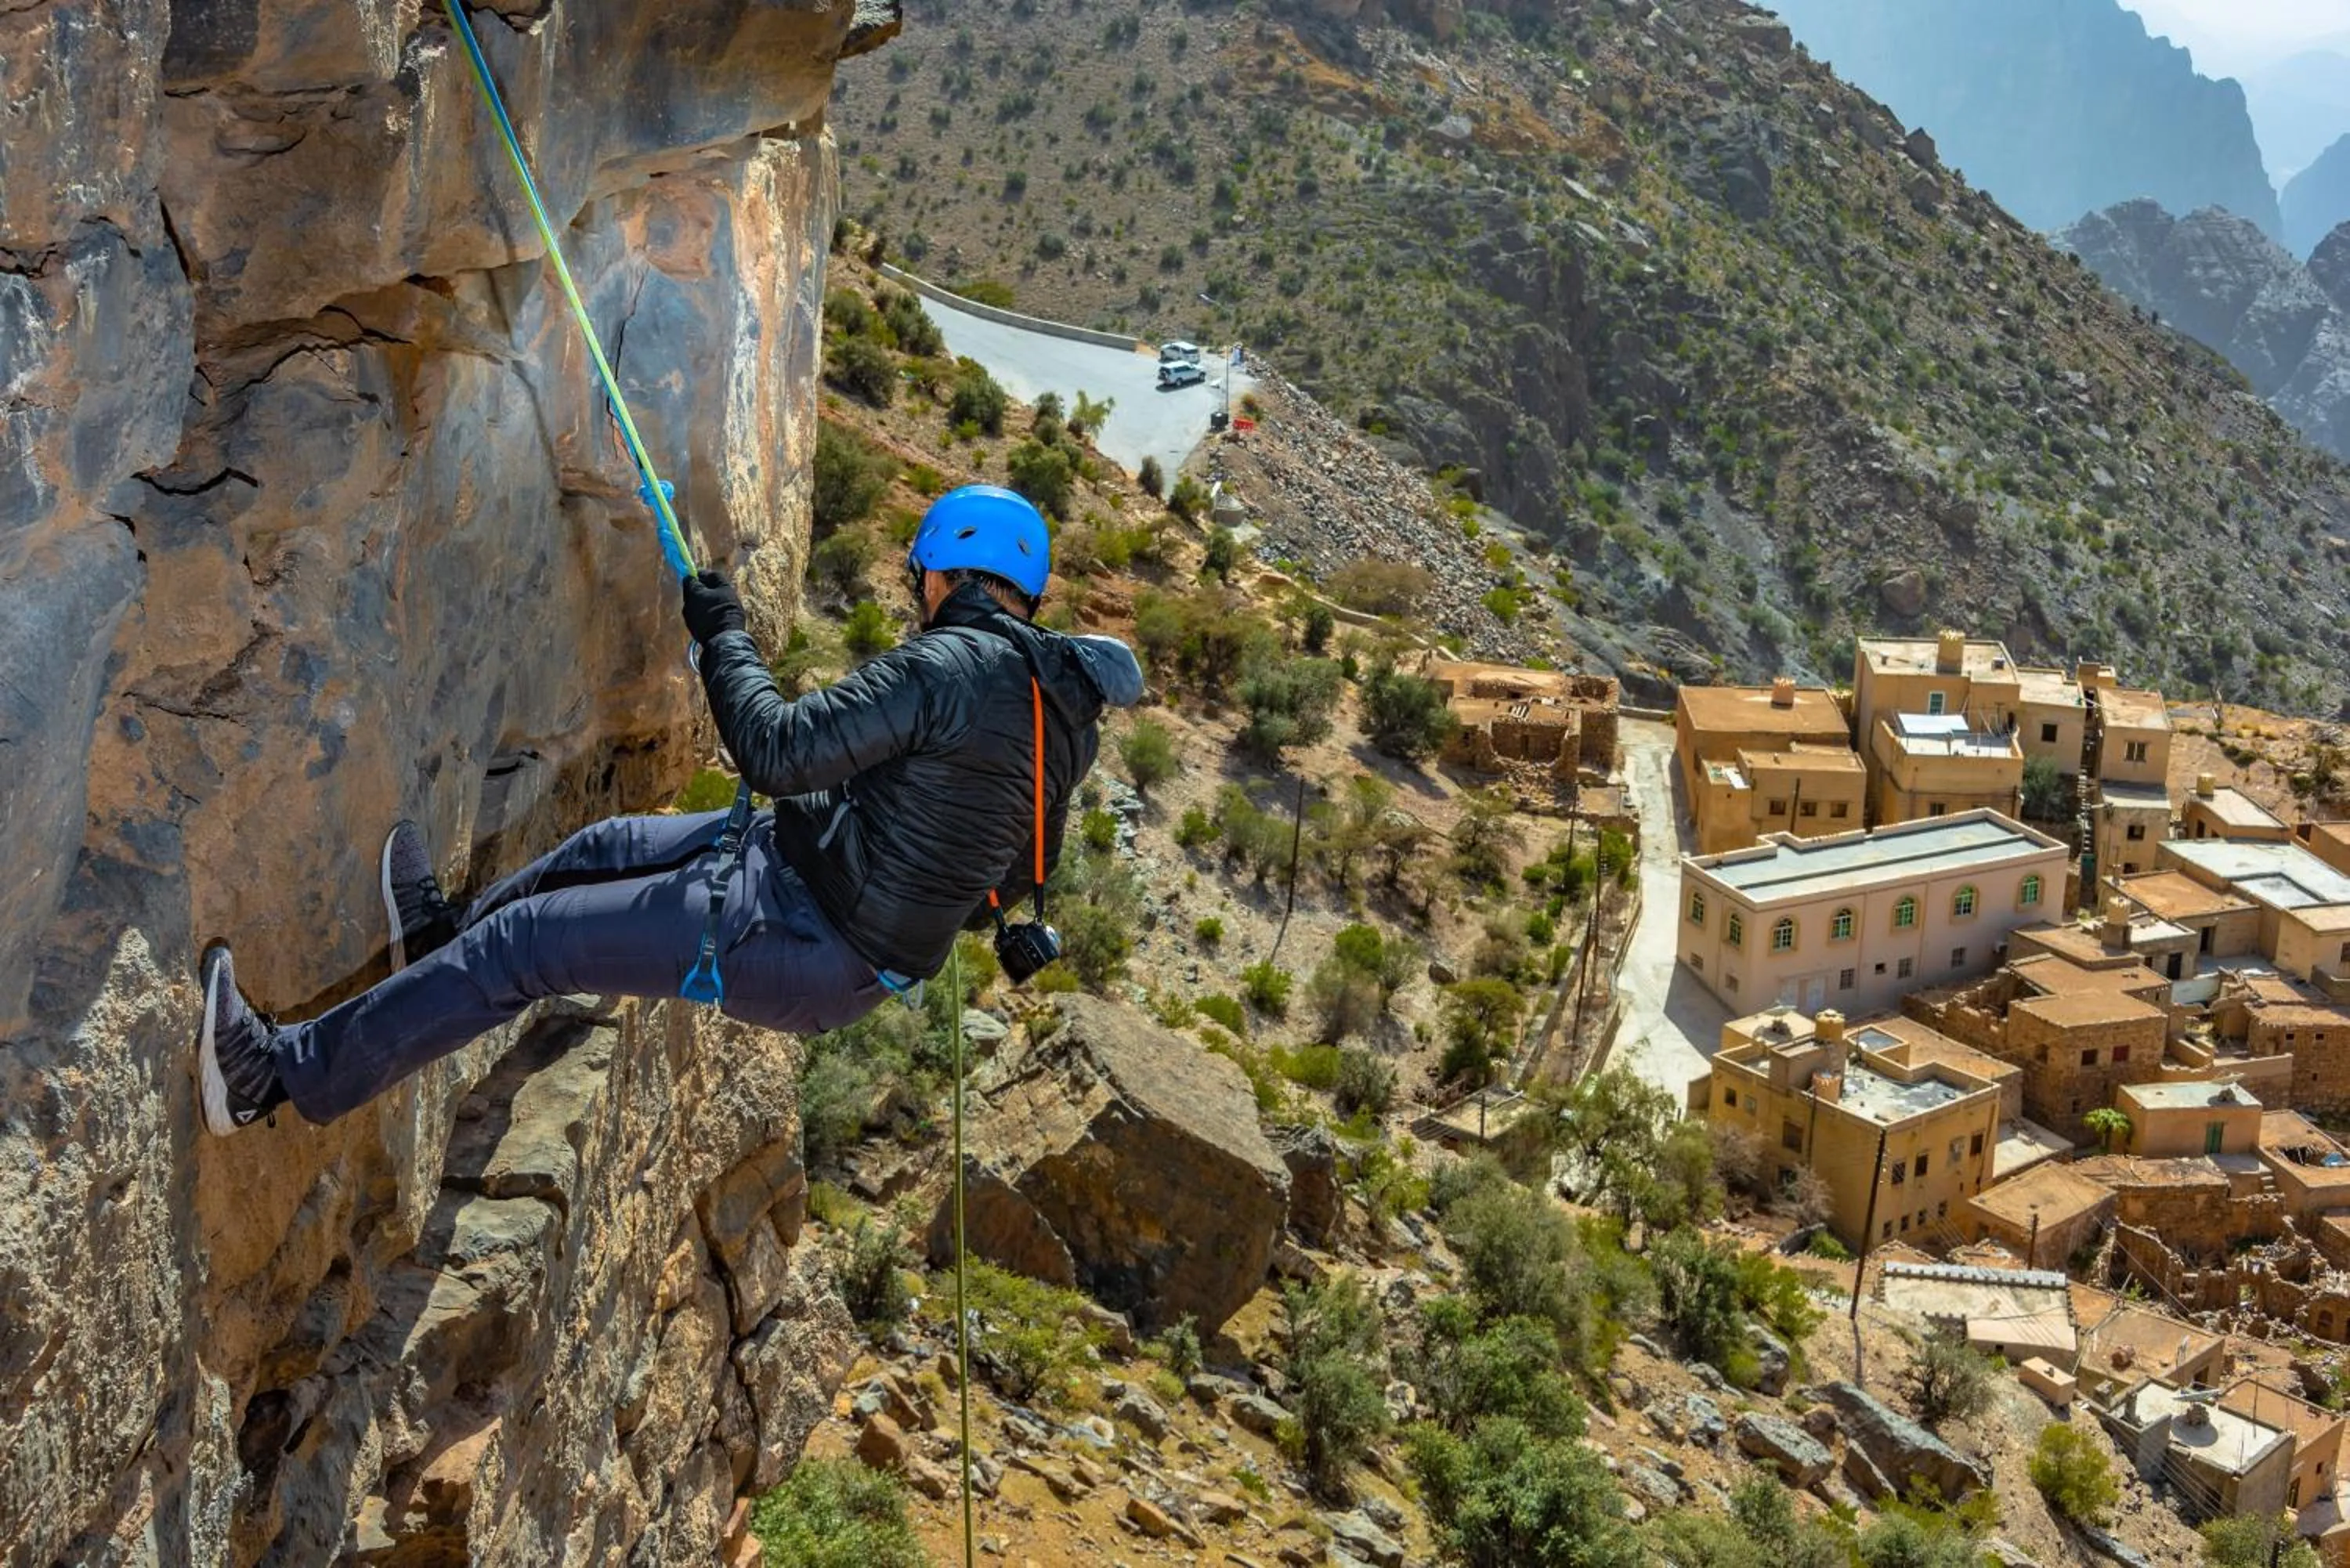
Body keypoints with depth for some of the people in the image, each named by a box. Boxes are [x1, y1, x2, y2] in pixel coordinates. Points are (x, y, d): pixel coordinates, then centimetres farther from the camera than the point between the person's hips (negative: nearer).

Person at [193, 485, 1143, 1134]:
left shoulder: (950, 664, -23)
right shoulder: (1056, 694, 6)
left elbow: (776, 752, -26)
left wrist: (723, 635, -10)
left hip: (793, 935, -9)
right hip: (857, 945, 9)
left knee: (524, 942, -3)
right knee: (610, 846, 25)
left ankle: (284, 1076, 5)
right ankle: (439, 932, 49)